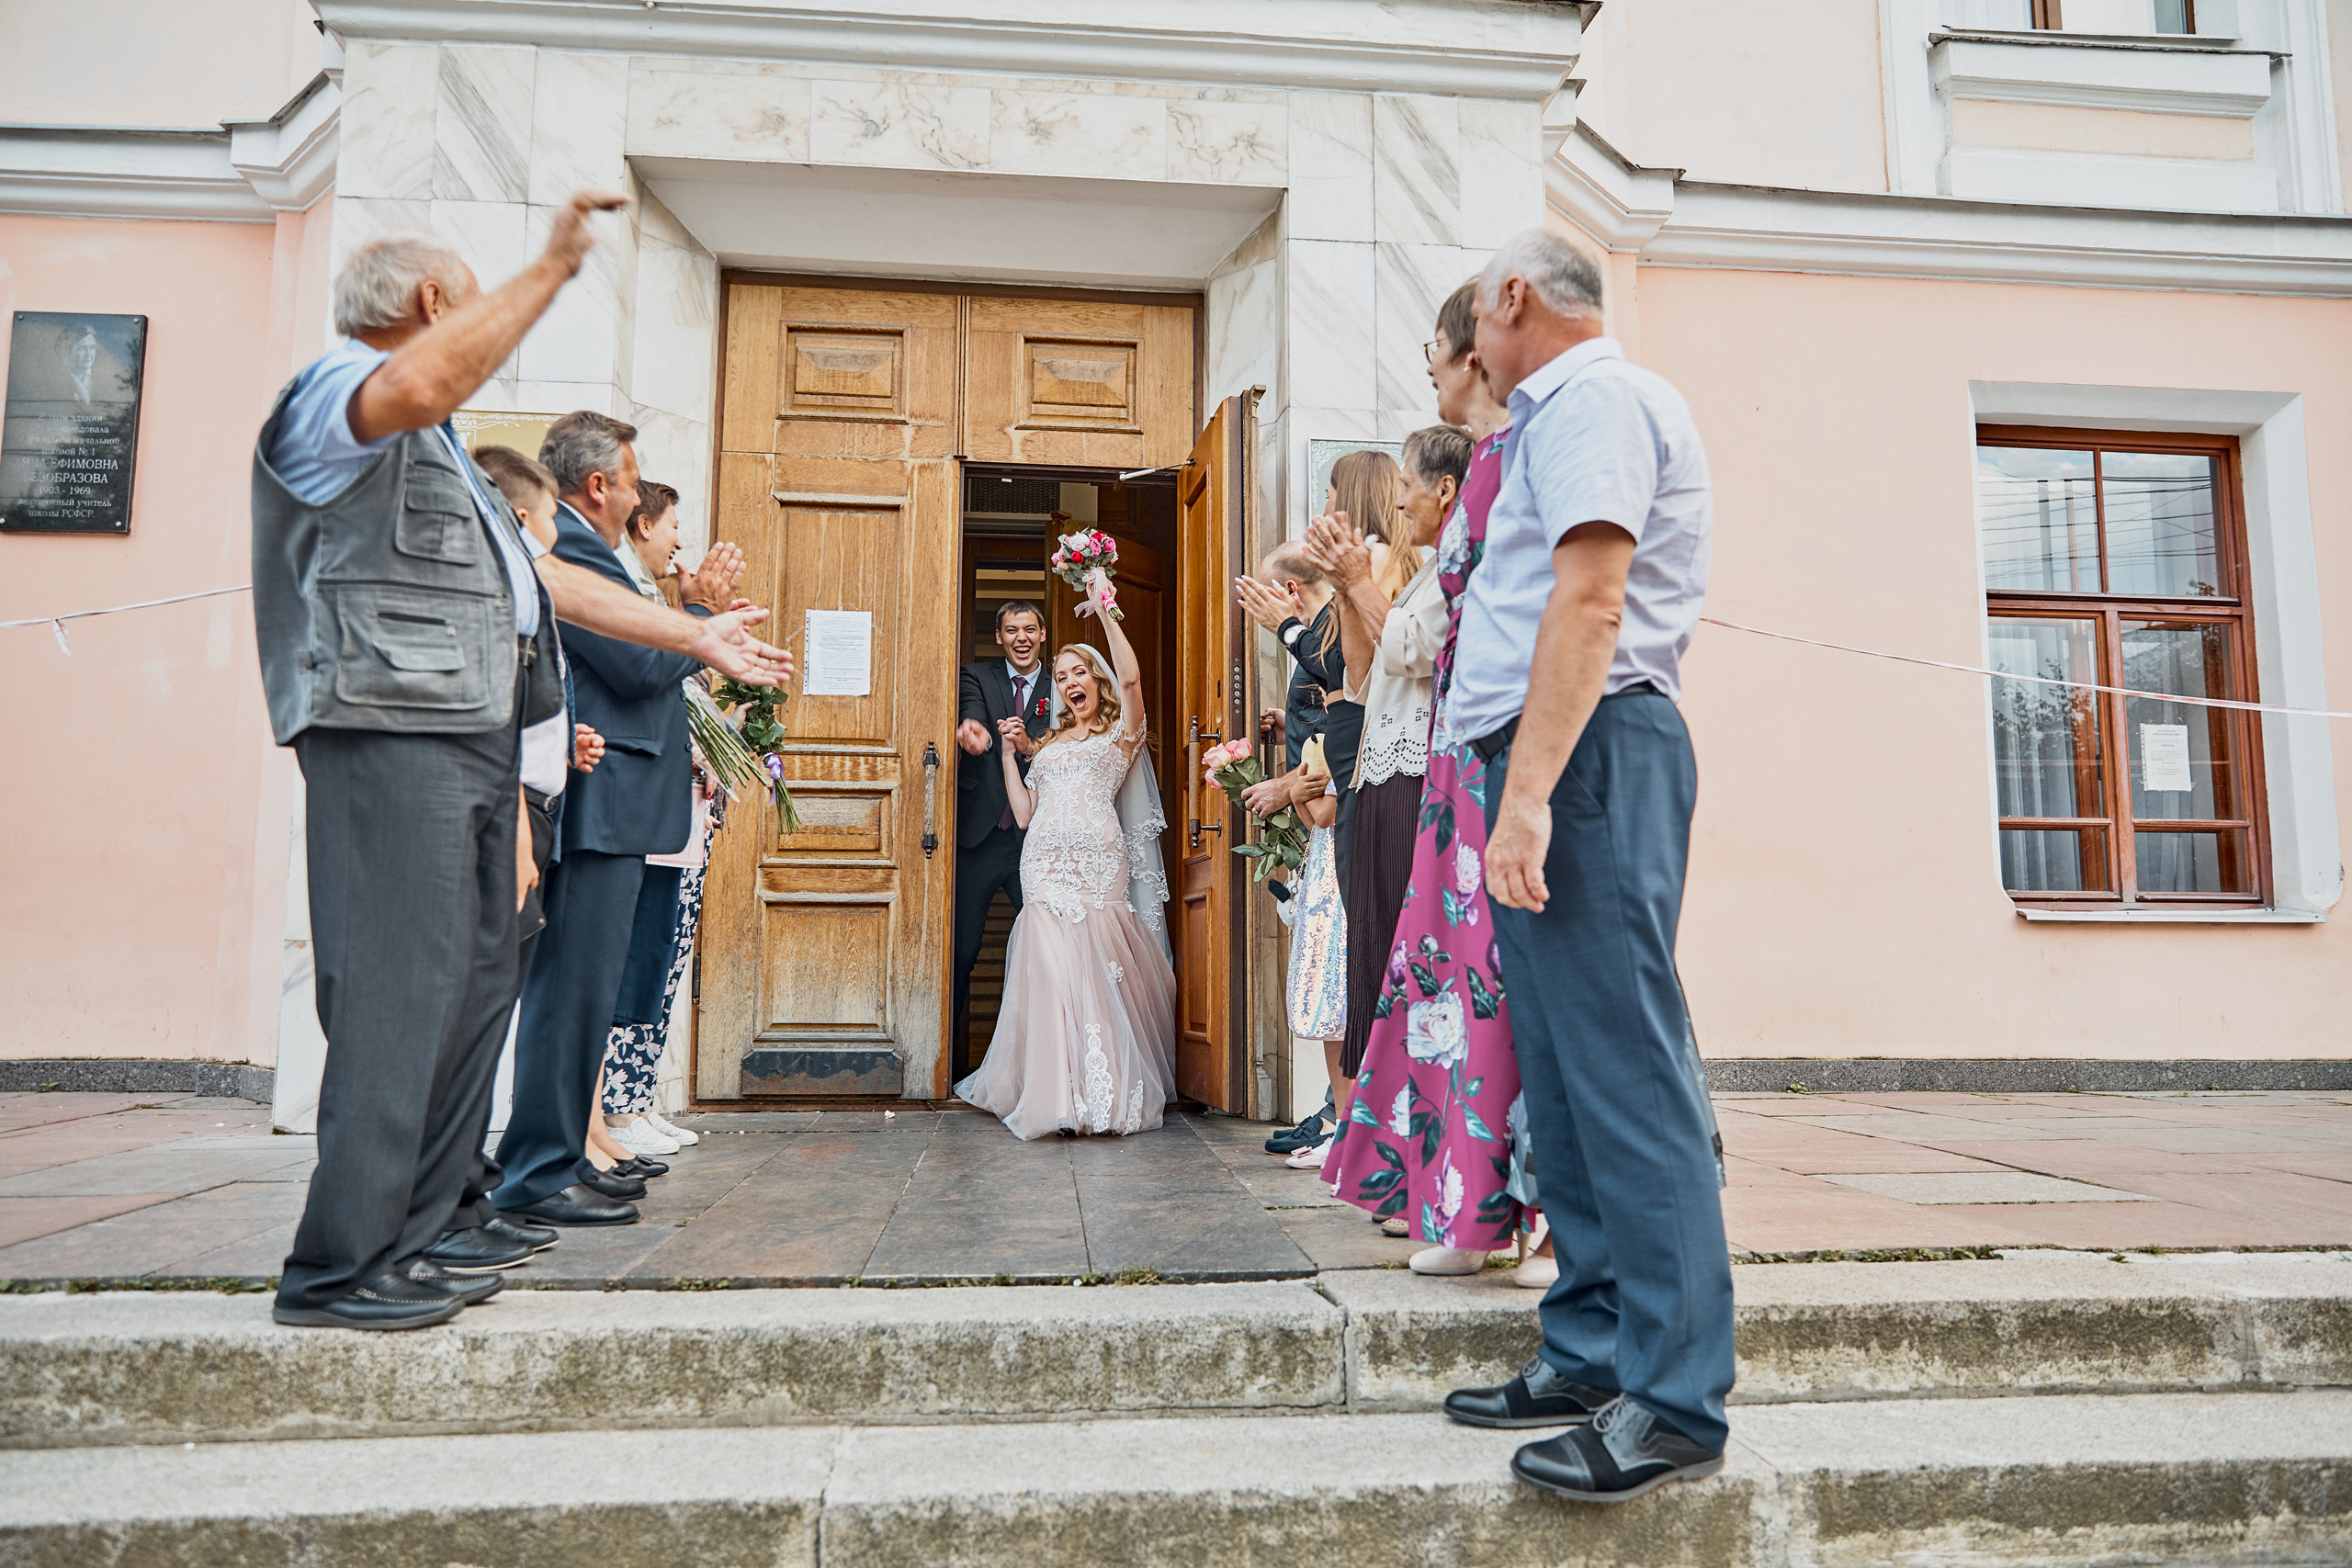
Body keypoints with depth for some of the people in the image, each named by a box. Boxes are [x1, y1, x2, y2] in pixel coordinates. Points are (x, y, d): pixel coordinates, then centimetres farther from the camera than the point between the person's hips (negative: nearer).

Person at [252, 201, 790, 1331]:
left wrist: (699, 638, 30)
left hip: (473, 743, 10)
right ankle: (337, 1270, -6)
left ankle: (402, 1243, 13)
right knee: (401, 994, -13)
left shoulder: (438, 453, 32)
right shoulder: (333, 393, 0)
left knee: (475, 986, 7)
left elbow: (549, 579, 31)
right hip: (393, 735, -10)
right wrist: (550, 271, -20)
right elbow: (418, 384, -27)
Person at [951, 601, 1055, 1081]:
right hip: (981, 838, -1)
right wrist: (971, 731, -39)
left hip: (1035, 840, 1)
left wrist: (1030, 749, -22)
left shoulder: (1058, 692, 9)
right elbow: (971, 718, -15)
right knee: (961, 952, 1)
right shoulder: (978, 678, 6)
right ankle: (952, 1061, 13)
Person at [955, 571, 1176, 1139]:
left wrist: (1105, 608, -6)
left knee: (1099, 971, -7)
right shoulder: (1048, 744, 25)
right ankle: (1059, 1091, 1)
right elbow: (1024, 813, 18)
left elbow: (1130, 676, -9)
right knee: (1051, 970, -5)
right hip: (1045, 863, 4)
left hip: (1098, 860, -4)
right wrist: (1007, 753, 15)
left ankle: (1110, 1092, 0)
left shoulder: (1120, 733, 12)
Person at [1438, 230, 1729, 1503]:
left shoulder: (1590, 395, -5)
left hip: (1583, 750, -11)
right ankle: (1592, 1354, 19)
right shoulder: (1575, 406, 27)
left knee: (1621, 1065, -11)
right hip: (1563, 757, 11)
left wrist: (1527, 791, -24)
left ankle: (1674, 1400, -4)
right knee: (1565, 1069, 11)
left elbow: (1589, 600, -18)